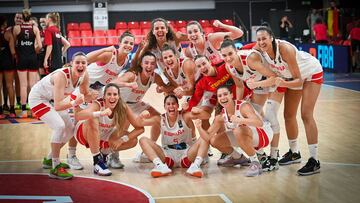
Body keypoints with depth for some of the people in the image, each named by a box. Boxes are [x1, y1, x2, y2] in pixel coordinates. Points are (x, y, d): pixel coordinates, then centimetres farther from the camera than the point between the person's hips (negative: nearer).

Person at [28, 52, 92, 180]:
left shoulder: (84, 76, -15)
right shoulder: (61, 76, -36)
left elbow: (86, 95, -2)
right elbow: (58, 106, -40)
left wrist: (93, 96, -23)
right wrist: (74, 103, -55)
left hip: (52, 100, 9)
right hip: (38, 98, -9)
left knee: (70, 129, 11)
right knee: (59, 126, -26)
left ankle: (49, 160, 27)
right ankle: (55, 168, -18)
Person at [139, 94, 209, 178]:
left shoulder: (184, 117, -9)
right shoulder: (160, 119, -3)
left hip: (186, 155, -2)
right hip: (168, 156, 2)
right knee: (143, 140, -16)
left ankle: (195, 165, -39)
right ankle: (161, 166, -36)